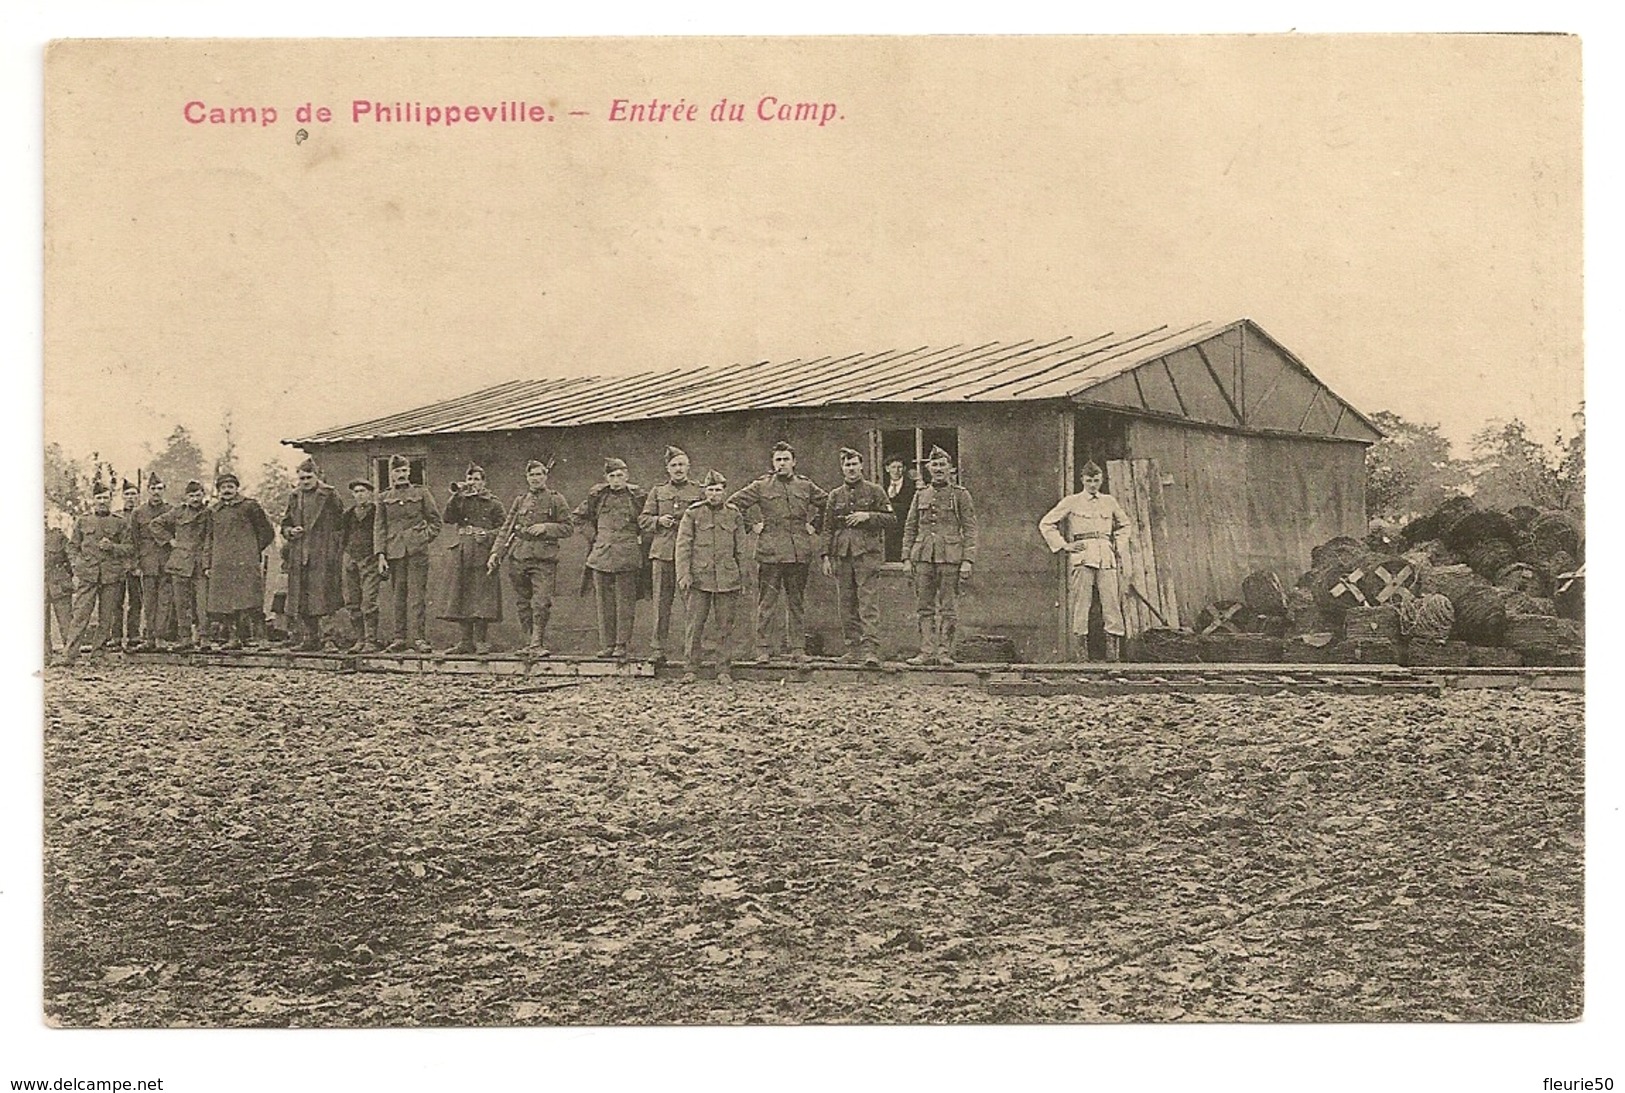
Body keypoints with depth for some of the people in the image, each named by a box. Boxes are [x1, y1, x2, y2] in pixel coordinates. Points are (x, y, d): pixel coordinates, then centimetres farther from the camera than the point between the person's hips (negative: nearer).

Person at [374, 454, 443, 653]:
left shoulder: (421, 494, 8)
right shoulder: (384, 499, 11)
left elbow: (435, 520, 12)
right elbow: (379, 528, 7)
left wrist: (426, 538, -1)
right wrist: (381, 554, -2)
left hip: (417, 550, -1)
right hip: (394, 552, 2)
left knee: (417, 594, -6)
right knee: (397, 596, 3)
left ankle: (417, 637, -6)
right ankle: (400, 638, 7)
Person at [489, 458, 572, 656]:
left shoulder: (556, 499, 5)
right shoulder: (520, 500, 15)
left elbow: (568, 528, 4)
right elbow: (506, 529, 13)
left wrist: (545, 527, -11)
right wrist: (496, 553, 3)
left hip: (544, 559, -4)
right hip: (519, 558, 4)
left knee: (541, 603, -12)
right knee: (524, 604, 6)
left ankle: (537, 643, -9)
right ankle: (530, 640, 14)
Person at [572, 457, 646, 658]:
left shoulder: (636, 496, 1)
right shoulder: (597, 496, 6)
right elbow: (577, 517, 17)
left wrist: (639, 538, 1)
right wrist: (594, 534, 9)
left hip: (627, 555, -2)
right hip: (602, 554, 2)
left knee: (625, 600, 0)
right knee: (604, 601, 4)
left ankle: (622, 644, 6)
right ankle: (606, 644, 10)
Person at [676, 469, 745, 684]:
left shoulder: (734, 515, 8)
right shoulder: (693, 513, 2)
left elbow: (740, 550, 13)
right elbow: (682, 545, 0)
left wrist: (741, 578, 12)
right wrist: (683, 574, -8)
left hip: (727, 579, 2)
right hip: (699, 578, -2)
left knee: (725, 626, 3)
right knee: (695, 625, -2)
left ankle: (724, 670, 9)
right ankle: (691, 669, 5)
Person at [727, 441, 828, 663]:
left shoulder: (806, 486, 10)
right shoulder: (762, 486, 3)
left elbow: (827, 503, 22)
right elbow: (734, 503, 6)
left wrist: (814, 525, 12)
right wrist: (752, 524, 1)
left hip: (800, 553, 2)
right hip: (770, 552, -2)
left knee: (797, 603, 7)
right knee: (767, 603, -3)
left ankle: (798, 648, 11)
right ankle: (764, 649, 0)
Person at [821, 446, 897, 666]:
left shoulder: (875, 492, 7)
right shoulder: (835, 496, 15)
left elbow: (891, 520, 4)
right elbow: (828, 528, 14)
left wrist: (868, 516, -11)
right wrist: (826, 556, 6)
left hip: (867, 552, -4)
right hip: (842, 555, 4)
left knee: (868, 603, -12)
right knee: (846, 605, 4)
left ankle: (871, 650, -18)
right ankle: (853, 648, 10)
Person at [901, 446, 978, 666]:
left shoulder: (960, 495, 4)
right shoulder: (921, 495, 13)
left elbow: (970, 530, 0)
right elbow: (909, 528, 15)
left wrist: (968, 561, -8)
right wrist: (907, 558, 7)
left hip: (950, 557, -3)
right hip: (923, 555, 3)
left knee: (948, 607, -1)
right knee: (924, 606, 2)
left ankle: (945, 652, 4)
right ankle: (927, 652, 5)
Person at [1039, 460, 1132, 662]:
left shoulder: (1109, 501, 16)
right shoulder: (1071, 502, 6)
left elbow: (1124, 525, 32)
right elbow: (1046, 524, 7)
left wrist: (1118, 546, 18)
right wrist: (1063, 545, 1)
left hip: (1106, 556, 3)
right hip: (1081, 557, -3)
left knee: (1112, 602, -6)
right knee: (1081, 604, -7)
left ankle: (1113, 652, -6)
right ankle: (1082, 651, -6)